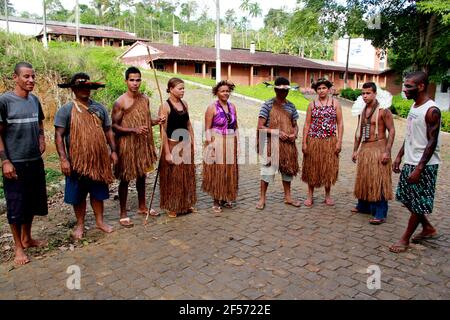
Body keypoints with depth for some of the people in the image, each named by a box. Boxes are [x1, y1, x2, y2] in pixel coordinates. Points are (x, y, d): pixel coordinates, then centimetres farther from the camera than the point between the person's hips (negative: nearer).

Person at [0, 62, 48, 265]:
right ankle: (18, 247, 19)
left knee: (32, 202, 15)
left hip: (35, 161, 6)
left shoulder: (35, 100, 7)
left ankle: (27, 238, 33)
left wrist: (42, 139, 4)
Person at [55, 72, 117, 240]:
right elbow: (59, 135, -9)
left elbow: (108, 131, 11)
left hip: (99, 159, 3)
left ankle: (100, 221, 28)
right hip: (77, 161, -3)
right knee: (78, 195, 9)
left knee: (98, 192, 13)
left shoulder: (99, 108, 7)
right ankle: (80, 224, 26)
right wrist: (63, 158, -16)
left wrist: (113, 151, 5)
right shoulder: (66, 110, -5)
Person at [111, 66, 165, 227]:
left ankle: (142, 207, 34)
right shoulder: (120, 102, -13)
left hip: (143, 144, 6)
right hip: (127, 145, -6)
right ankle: (123, 213, 16)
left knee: (142, 175, 17)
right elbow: (114, 126, -13)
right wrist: (134, 130, -25)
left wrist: (156, 121, -4)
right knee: (125, 179, 3)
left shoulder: (145, 99, 6)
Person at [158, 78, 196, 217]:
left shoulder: (184, 103, 8)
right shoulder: (165, 106, -11)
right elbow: (163, 131, -14)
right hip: (172, 145, -6)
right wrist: (167, 152, -17)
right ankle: (172, 207, 19)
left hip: (186, 144, 6)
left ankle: (186, 204, 29)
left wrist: (192, 144, 9)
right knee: (173, 177, 4)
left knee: (187, 175, 14)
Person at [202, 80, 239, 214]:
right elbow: (207, 129, -7)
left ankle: (225, 198, 25)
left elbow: (235, 126, 14)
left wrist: (237, 143, 9)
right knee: (217, 172, 1)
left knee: (229, 172, 11)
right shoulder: (212, 107, -6)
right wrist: (210, 146, -13)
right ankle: (216, 201, 12)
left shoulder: (232, 106, 10)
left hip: (231, 144, 5)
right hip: (217, 144, -5)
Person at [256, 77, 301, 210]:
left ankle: (287, 197, 29)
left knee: (288, 169, 13)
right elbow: (260, 127, -10)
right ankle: (262, 198, 12)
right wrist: (277, 133, -18)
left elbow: (295, 125, 16)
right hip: (271, 143, -5)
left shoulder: (291, 106, 9)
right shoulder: (268, 105, -6)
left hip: (288, 144, 5)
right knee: (268, 170, -2)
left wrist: (294, 134, -6)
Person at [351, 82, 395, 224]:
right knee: (363, 179, 13)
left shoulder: (383, 111, -9)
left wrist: (387, 151, -19)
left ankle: (380, 214, 0)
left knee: (378, 181, -6)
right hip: (364, 148, 7)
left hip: (378, 148, -7)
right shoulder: (362, 111, 12)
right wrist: (355, 150, 15)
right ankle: (363, 206, 27)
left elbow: (391, 131, -12)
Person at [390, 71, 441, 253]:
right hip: (410, 162, 9)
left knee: (417, 204, 3)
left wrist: (419, 169, -22)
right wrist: (399, 156, 14)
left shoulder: (431, 110, -18)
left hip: (424, 165, -9)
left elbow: (432, 142, -20)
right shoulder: (414, 106, 9)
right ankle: (428, 229, 36)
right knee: (406, 199, 17)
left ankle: (405, 239, 15)